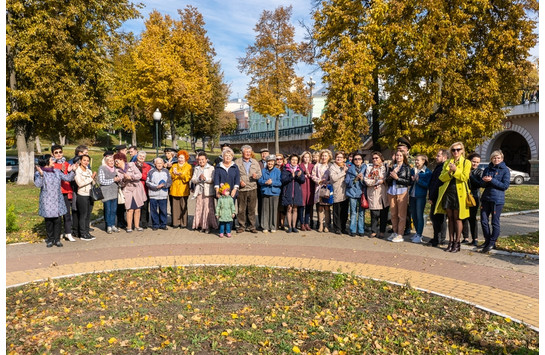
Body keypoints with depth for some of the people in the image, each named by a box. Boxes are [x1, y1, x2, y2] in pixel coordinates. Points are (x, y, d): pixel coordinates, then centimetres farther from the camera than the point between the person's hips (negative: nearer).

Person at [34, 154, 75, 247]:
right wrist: (41, 174, -28)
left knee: (57, 220, 1)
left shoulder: (57, 171, 10)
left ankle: (57, 239, 11)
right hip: (47, 201, -3)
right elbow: (38, 184, -16)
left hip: (58, 200, 3)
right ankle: (50, 240, 16)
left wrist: (70, 172, -7)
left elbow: (67, 178, 10)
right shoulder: (39, 173, -3)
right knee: (48, 221, 3)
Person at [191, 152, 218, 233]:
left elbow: (213, 180, -5)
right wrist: (199, 178, -10)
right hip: (199, 191, 4)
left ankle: (207, 226, 0)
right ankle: (201, 225, 11)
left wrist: (205, 179, -19)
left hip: (208, 191, -4)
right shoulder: (196, 169, 16)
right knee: (199, 208, 2)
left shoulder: (211, 168, 2)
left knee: (208, 209, -7)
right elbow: (193, 180, 9)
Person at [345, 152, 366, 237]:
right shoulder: (350, 169, 7)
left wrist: (362, 179, -12)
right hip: (353, 193, 0)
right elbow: (347, 181, 1)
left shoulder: (365, 168, 8)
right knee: (353, 212, 0)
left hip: (362, 192, 1)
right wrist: (355, 179, -11)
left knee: (362, 212, 1)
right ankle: (352, 230, 8)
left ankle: (361, 230, 10)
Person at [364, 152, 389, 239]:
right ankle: (374, 231, 11)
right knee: (374, 214, -2)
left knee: (384, 214, 4)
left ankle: (382, 231, 14)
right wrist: (378, 181, -9)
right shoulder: (369, 169, 13)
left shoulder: (385, 168, 11)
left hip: (384, 194, 0)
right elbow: (366, 181, -1)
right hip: (373, 195, 0)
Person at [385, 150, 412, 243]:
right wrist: (390, 177, -7)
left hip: (402, 191, -4)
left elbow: (409, 182, -6)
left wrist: (397, 178, -12)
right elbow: (387, 180, 13)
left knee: (401, 214, -4)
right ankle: (395, 232, 19)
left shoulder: (406, 168, 2)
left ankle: (400, 235, 1)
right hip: (391, 191, 4)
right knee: (393, 214, 7)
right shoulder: (392, 167, 13)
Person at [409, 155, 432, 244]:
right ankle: (417, 232, 25)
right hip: (412, 195, 6)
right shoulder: (413, 170, 11)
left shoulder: (427, 172, -6)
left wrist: (418, 180, -21)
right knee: (413, 215, 11)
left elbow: (427, 185, -11)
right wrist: (412, 180, -5)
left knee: (419, 215, -4)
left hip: (421, 196, -6)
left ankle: (419, 235, 3)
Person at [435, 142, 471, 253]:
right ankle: (451, 241, 15)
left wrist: (455, 170, -19)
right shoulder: (447, 163, 16)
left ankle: (457, 243, 5)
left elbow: (465, 177, -8)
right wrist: (449, 172, -12)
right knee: (450, 218, 8)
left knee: (457, 218, -2)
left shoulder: (466, 163, 5)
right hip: (448, 191, 4)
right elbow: (441, 177, 6)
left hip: (459, 193, -4)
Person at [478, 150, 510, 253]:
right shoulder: (487, 169, 12)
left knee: (495, 222, 2)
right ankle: (487, 241, 23)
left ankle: (492, 243, 12)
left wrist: (492, 180, -17)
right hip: (486, 198, 5)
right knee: (484, 221, 7)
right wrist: (484, 181, -10)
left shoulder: (505, 170, -2)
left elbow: (505, 186, -9)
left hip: (497, 199, -5)